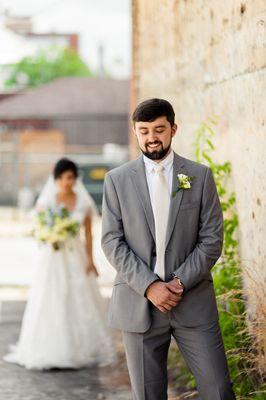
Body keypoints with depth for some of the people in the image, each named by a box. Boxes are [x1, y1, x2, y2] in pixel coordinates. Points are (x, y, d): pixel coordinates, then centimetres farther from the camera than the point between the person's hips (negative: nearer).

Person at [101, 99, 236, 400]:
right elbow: (111, 241, -1)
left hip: (193, 302, 0)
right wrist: (149, 286, -11)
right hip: (138, 303, 0)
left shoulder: (200, 176, 6)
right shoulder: (117, 180, 5)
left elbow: (212, 239, 2)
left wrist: (181, 281, -10)